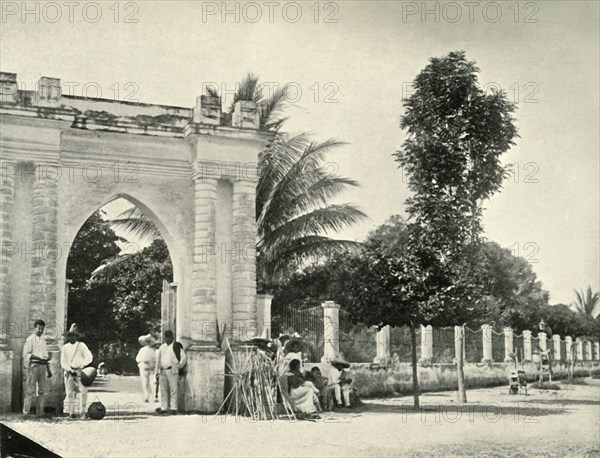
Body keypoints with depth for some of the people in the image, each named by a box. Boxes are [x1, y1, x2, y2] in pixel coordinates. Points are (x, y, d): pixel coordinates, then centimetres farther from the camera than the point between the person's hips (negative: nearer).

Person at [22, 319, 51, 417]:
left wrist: (48, 370, 20)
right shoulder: (30, 339, -3)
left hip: (42, 366, 7)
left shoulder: (43, 340, 19)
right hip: (33, 365, -7)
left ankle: (40, 412, 9)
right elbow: (26, 354, -12)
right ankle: (26, 412, -5)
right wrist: (40, 359, -20)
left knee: (42, 390, 5)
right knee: (31, 390, -8)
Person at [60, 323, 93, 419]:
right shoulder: (65, 347, 9)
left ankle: (82, 411, -7)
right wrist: (70, 370, -8)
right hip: (69, 372, 2)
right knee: (70, 392, -1)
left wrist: (81, 366, -16)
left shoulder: (81, 345, 2)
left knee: (83, 391, -13)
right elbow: (63, 362, 6)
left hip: (80, 371, -2)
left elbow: (89, 357, -6)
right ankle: (71, 412, 4)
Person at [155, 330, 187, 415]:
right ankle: (163, 408, 9)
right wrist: (157, 371, 16)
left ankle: (173, 408, -6)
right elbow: (158, 360, 21)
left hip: (172, 371, -6)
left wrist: (179, 367, 0)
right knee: (163, 390, 6)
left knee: (173, 390, -6)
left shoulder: (176, 346, 1)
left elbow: (184, 357, -3)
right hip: (162, 371, 6)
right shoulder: (162, 347, 18)